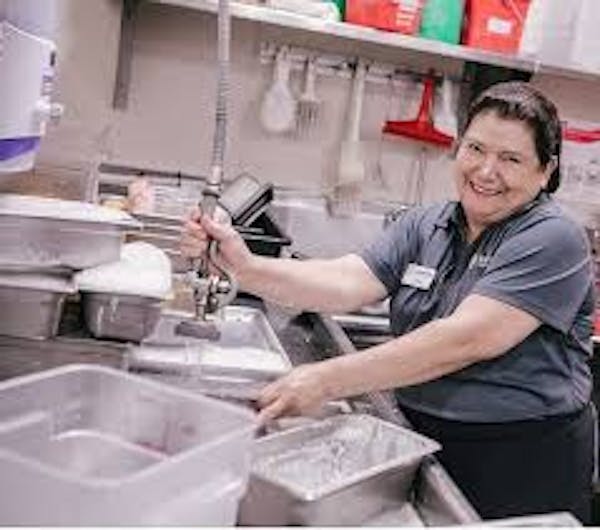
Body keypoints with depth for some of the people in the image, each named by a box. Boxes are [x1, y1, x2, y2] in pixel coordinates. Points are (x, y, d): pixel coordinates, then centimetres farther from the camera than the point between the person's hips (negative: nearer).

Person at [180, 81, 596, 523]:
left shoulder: (555, 239, -16)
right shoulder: (424, 226, 3)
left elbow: (465, 340, -27)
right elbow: (348, 282, -12)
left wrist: (329, 380, -33)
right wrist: (246, 267, -28)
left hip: (523, 467, -5)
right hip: (424, 439, 5)